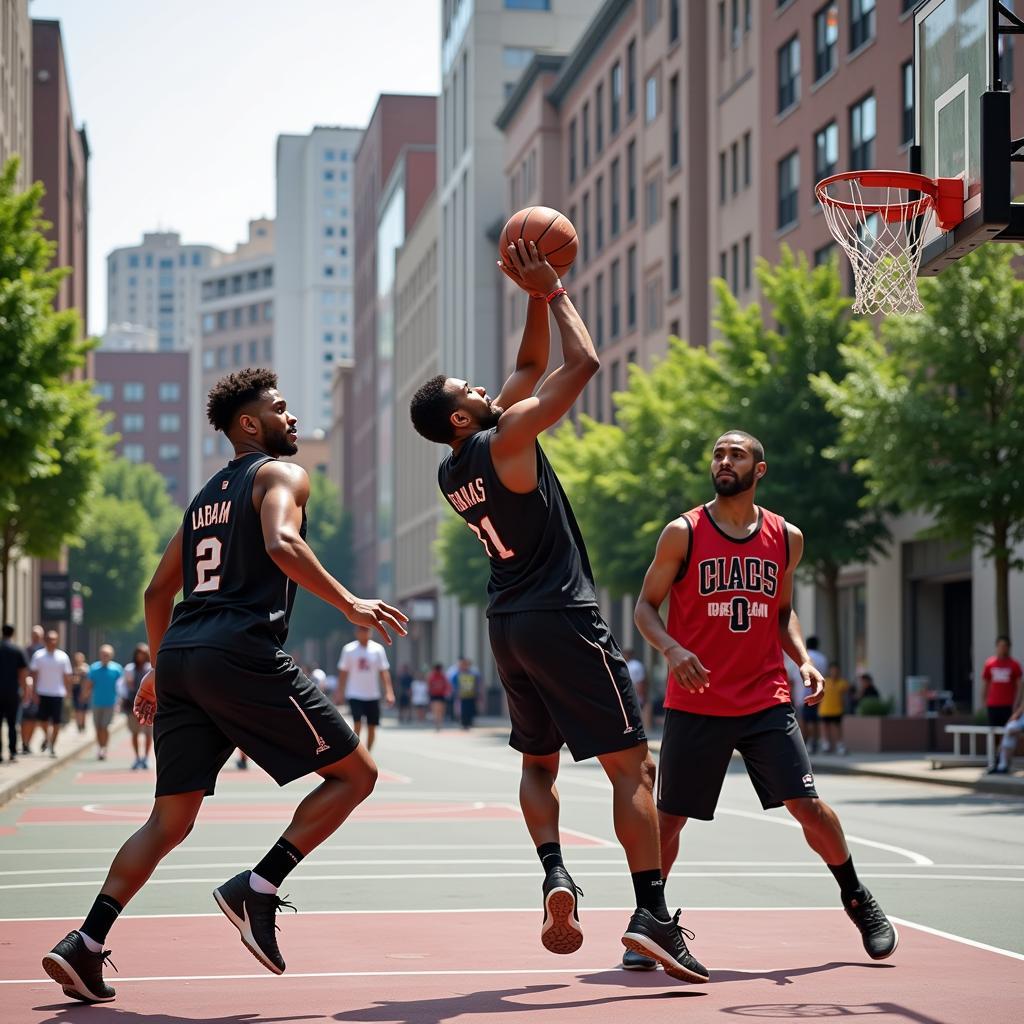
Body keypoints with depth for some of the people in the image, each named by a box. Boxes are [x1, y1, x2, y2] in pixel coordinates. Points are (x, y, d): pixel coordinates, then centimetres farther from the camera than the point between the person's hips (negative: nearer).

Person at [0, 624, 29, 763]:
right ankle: (13, 752, 2)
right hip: (13, 692, 0)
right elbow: (24, 672, -4)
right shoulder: (18, 651, -2)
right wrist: (23, 690, 5)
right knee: (12, 723, 7)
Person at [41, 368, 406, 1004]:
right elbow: (281, 543, -18)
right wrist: (349, 605, -16)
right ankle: (257, 890, -8)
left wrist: (161, 671, 38)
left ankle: (85, 945, -2)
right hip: (244, 653, -8)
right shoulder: (280, 474, 4)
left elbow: (159, 590, 30)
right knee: (354, 774, 3)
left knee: (171, 820, 10)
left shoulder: (208, 494, 28)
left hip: (180, 657, 8)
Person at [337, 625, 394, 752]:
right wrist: (340, 692, 2)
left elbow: (384, 672, 1)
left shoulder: (377, 649, 0)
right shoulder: (349, 649, -2)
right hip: (355, 695, -2)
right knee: (358, 724, -17)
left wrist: (389, 692, -8)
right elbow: (343, 672, 5)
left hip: (373, 695, 2)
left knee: (372, 727, 5)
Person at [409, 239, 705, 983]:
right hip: (561, 619, -8)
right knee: (633, 765, -5)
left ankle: (555, 871, 0)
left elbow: (531, 367, 20)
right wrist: (553, 292, -2)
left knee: (538, 762, 22)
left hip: (508, 627, 8)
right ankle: (652, 914, -13)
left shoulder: (451, 473, 11)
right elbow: (585, 363, -11)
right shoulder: (506, 438, -11)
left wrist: (537, 300, 14)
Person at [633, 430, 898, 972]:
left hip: (766, 702, 2)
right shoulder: (683, 533, -3)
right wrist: (672, 649, -18)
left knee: (808, 806, -3)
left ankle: (858, 900, 19)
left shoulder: (786, 538, 6)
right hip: (695, 704, -1)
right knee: (669, 817, 1)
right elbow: (646, 606, 1)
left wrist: (803, 660, 3)